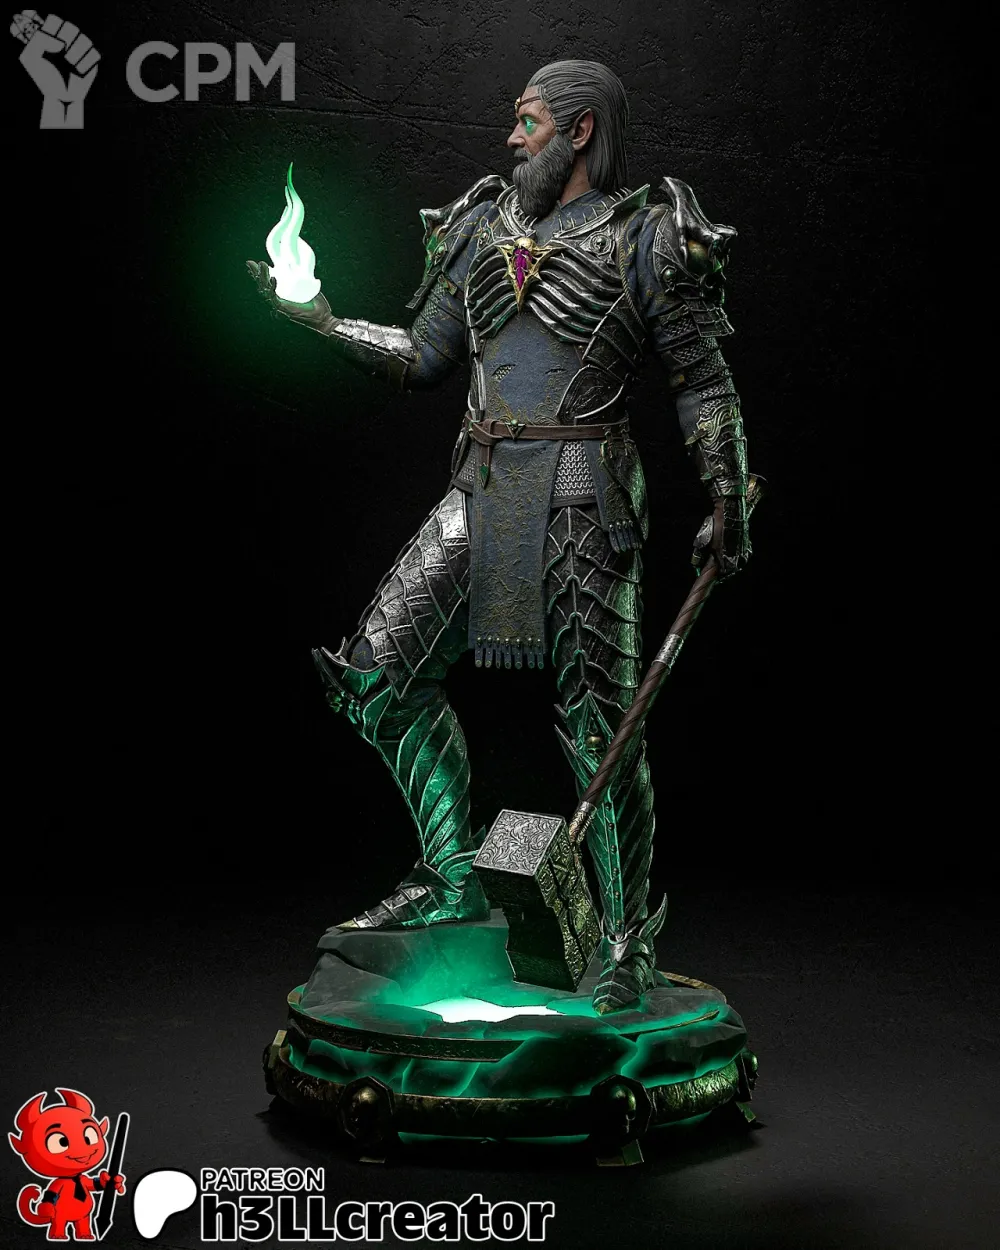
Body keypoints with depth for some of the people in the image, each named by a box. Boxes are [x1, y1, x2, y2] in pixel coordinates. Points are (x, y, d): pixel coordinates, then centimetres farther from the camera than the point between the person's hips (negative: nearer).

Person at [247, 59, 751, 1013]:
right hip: (480, 493, 6)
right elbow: (422, 360, 20)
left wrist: (727, 502, -6)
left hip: (582, 494, -6)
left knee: (598, 718, -6)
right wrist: (323, 321, 11)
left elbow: (703, 382, 0)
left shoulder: (645, 241, 0)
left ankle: (628, 944, 8)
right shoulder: (481, 228, 16)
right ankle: (450, 883, 16)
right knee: (380, 669, 2)